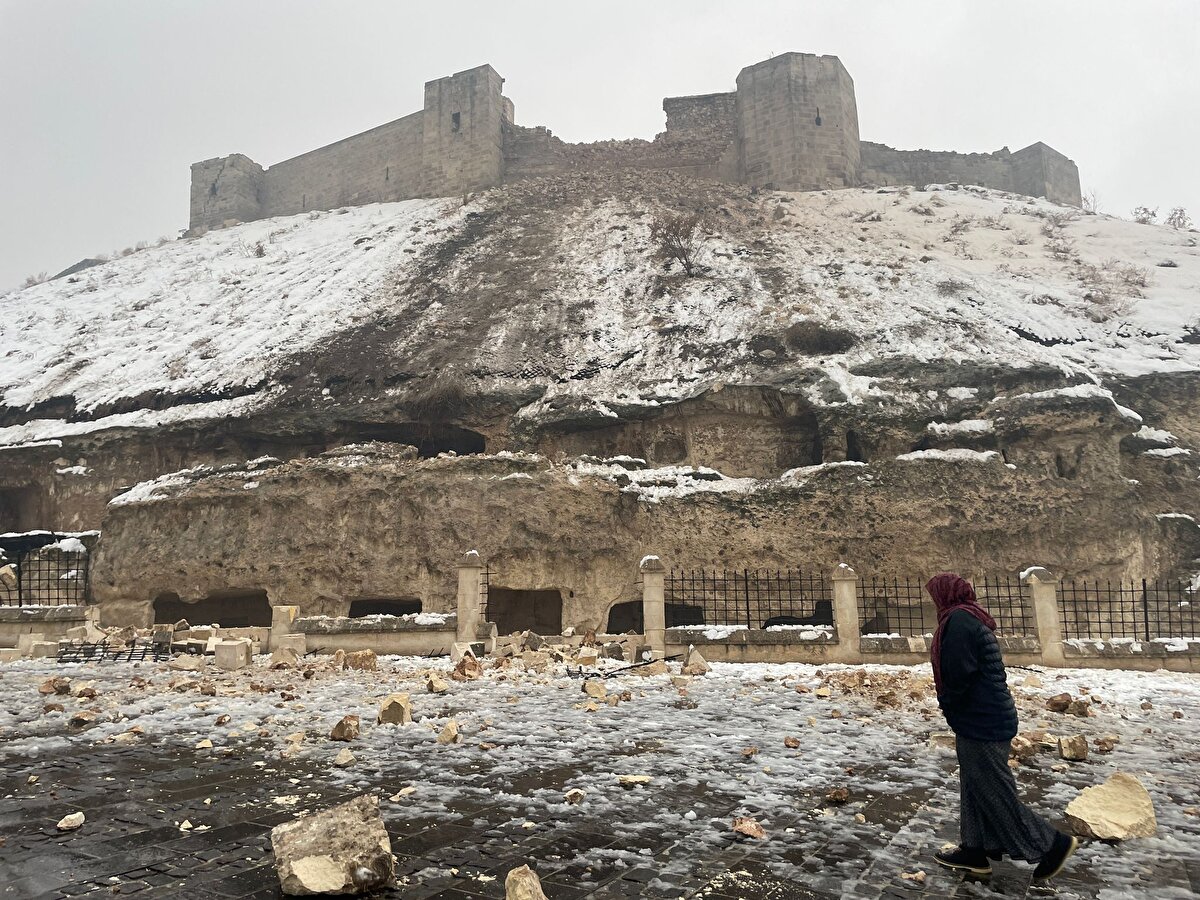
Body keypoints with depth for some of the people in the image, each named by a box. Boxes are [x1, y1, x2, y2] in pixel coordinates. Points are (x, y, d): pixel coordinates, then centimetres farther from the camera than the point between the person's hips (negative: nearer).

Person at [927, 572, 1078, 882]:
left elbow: (957, 675, -25)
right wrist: (951, 706, 10)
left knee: (995, 793, 1)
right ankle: (975, 850, 24)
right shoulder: (972, 618, 11)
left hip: (980, 722, -10)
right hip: (988, 717, 10)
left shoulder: (958, 621, -21)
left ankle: (1054, 844, 10)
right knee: (975, 787, 16)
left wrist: (946, 705, -5)